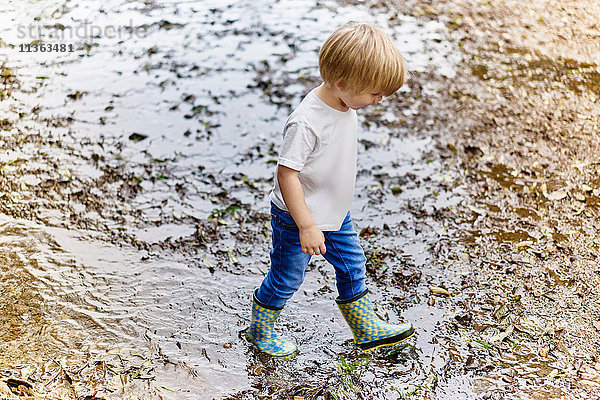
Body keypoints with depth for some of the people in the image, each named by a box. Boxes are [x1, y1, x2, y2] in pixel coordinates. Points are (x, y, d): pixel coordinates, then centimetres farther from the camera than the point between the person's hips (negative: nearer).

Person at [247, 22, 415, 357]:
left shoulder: (347, 107, -4)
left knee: (353, 266, 19)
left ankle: (367, 331, 38)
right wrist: (306, 226, -28)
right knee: (287, 278, 9)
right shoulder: (307, 122, -33)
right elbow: (287, 174, -30)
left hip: (336, 214, 8)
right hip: (297, 218, -8)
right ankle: (261, 331, 35)